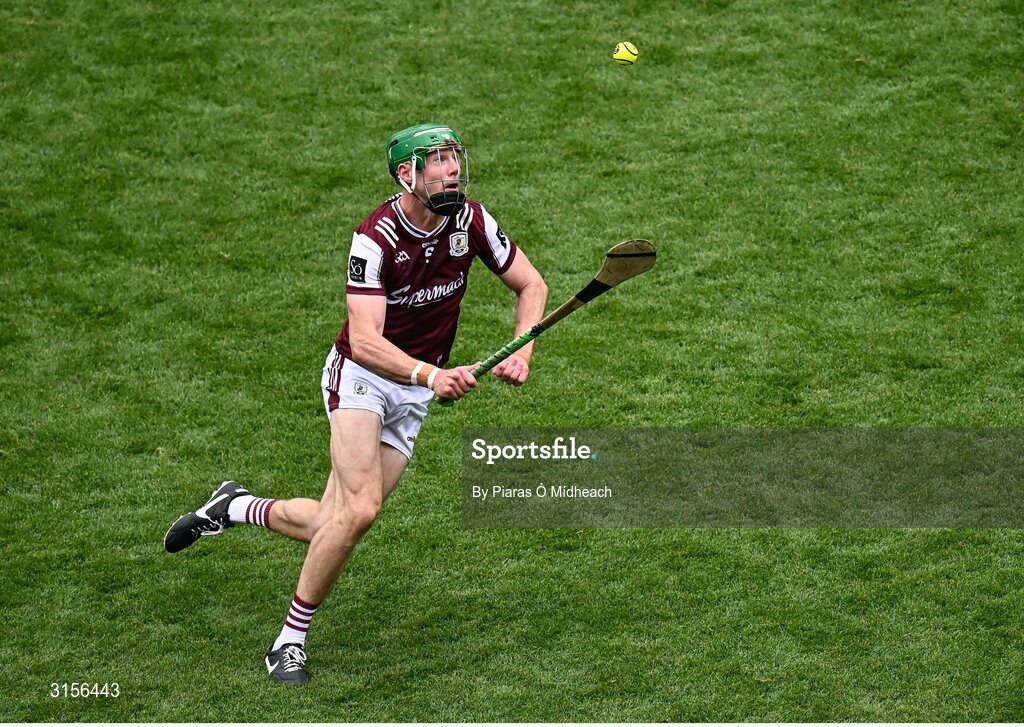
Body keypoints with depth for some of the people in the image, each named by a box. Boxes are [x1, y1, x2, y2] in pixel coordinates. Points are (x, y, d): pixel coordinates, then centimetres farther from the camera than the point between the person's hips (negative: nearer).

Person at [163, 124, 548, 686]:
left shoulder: (469, 220, -6)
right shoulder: (376, 238, -22)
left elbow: (531, 285, 7)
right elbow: (365, 341, -30)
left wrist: (520, 353, -10)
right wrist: (431, 374, -45)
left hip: (415, 393, 5)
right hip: (362, 374, -5)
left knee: (332, 525, 0)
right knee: (359, 510, -24)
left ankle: (234, 507, 28)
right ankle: (289, 641, -8)